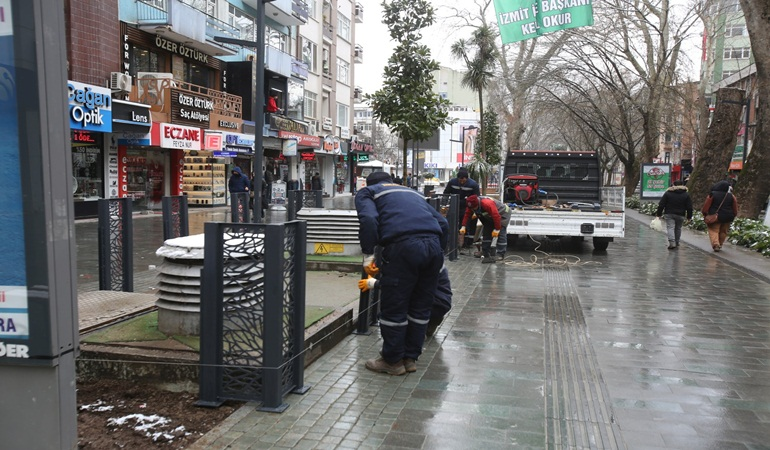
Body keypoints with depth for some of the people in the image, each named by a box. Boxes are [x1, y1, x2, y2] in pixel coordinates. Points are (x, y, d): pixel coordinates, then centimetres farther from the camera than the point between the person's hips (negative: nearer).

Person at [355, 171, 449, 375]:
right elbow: (443, 223, 26)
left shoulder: (366, 192, 21)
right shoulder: (412, 192, 35)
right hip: (434, 246, 6)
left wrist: (368, 254, 0)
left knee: (393, 307, 7)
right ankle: (410, 358, 26)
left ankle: (393, 361, 17)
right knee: (420, 308, 16)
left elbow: (368, 219, -3)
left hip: (404, 246, -6)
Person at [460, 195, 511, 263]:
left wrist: (497, 229, -33)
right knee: (486, 232, 8)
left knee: (500, 233, -17)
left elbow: (496, 216, -39)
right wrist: (463, 226, -19)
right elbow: (467, 215, -10)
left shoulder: (487, 204, -41)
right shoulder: (471, 206, -16)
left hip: (503, 213, -8)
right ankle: (485, 251, 18)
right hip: (490, 216, 8)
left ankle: (501, 254, -15)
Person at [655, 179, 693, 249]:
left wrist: (659, 213, 5)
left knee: (670, 227, -5)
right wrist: (689, 216, 11)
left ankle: (672, 242, -22)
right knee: (678, 228, 16)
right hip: (680, 215, 2)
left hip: (669, 214, -2)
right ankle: (676, 242, 24)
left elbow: (661, 205, -2)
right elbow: (689, 207, 3)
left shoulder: (667, 193, 0)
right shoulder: (686, 195, 3)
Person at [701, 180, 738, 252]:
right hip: (727, 218, 3)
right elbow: (735, 209, 6)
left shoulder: (712, 195, -7)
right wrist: (733, 216, 19)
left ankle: (715, 244, -19)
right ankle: (720, 244, 21)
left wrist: (705, 214, 3)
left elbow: (706, 206, -6)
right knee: (723, 232, 16)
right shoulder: (731, 196, 0)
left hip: (715, 217, -3)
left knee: (714, 231, -1)